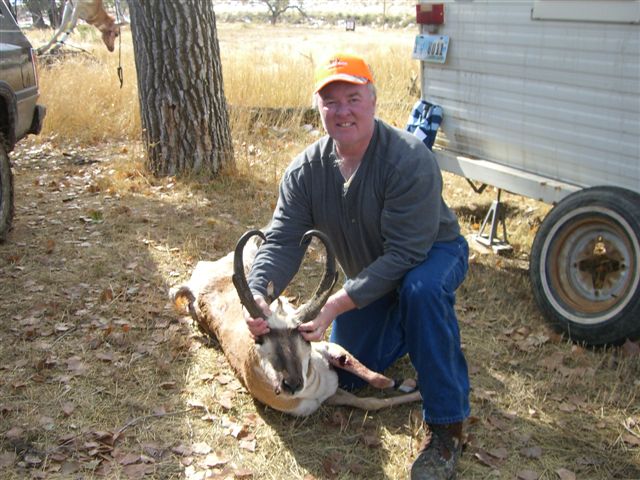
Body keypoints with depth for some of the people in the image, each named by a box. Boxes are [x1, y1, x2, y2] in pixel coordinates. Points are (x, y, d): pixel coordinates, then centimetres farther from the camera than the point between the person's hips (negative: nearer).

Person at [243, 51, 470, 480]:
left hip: (434, 253, -5)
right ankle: (401, 328, 39)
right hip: (368, 275, 6)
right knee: (348, 375, 9)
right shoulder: (306, 170, -14)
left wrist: (338, 303, -41)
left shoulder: (410, 159, -32)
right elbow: (282, 242, -18)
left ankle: (447, 427, -25)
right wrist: (258, 293, -38)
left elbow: (406, 253, -36)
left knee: (422, 289, -41)